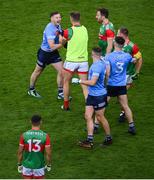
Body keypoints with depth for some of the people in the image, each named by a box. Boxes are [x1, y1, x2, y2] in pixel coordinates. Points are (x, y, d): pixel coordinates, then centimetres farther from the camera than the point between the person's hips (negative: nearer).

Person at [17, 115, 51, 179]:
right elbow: (48, 153, -11)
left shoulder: (24, 135, -9)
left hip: (27, 165, 1)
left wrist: (19, 164, 9)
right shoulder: (45, 136, -12)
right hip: (39, 166, -1)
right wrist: (48, 164, 4)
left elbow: (20, 151, -4)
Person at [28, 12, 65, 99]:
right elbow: (52, 46, -33)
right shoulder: (50, 29, -30)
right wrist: (62, 44, -26)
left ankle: (61, 93, 7)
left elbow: (60, 41, 1)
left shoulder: (58, 26, -3)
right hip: (44, 53, -7)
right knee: (38, 71, 14)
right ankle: (31, 90, 35)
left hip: (54, 53, 7)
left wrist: (61, 40, -19)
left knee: (61, 71, -3)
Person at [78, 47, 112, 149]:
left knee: (100, 117, 5)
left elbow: (92, 82, -26)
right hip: (92, 95, 9)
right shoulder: (101, 63, 7)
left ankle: (109, 138, 22)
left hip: (99, 96, -9)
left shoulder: (97, 66, -23)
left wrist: (81, 81, -13)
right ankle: (90, 141, 5)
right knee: (88, 116, 5)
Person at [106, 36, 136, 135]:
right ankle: (132, 126, 13)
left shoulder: (108, 56, -15)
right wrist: (134, 59, 44)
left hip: (110, 85, -3)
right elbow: (134, 61, 22)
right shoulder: (127, 56, -3)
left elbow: (107, 73, -19)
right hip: (122, 85, 3)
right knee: (125, 106, 12)